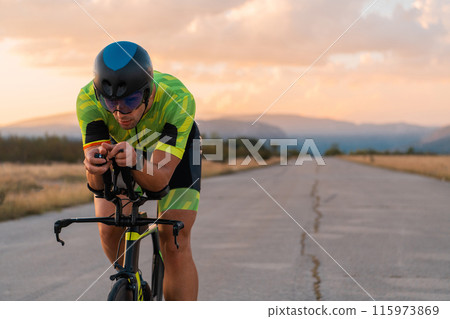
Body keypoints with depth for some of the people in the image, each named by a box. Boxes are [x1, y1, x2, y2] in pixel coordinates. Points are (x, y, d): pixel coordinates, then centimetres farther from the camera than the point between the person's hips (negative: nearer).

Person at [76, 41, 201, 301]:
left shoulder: (178, 99, -41)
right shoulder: (89, 99, -35)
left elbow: (159, 179, -43)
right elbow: (97, 184, -37)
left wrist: (136, 162, -64)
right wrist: (94, 169, -60)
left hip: (175, 149, -2)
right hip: (120, 144, 2)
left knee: (175, 243, -15)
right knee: (110, 230, -13)